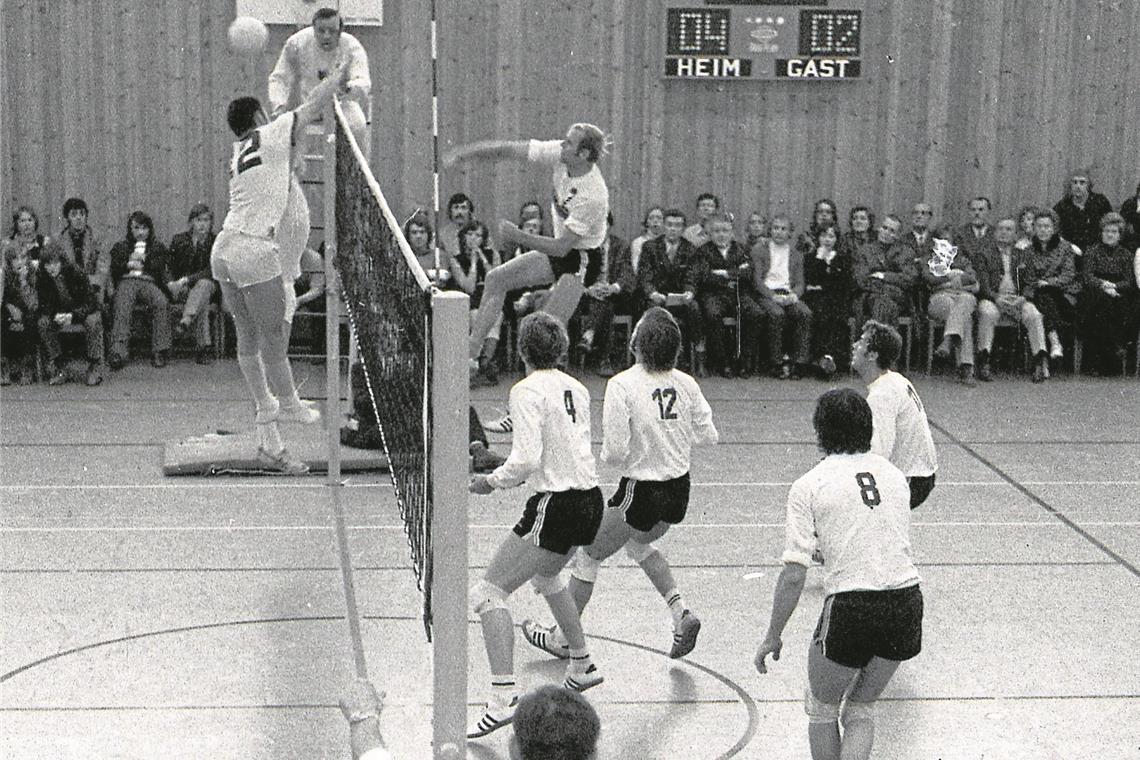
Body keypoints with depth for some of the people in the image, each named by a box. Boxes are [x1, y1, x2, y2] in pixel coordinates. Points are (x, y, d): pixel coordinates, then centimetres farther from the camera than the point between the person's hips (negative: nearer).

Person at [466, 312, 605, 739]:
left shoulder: (527, 390, -12)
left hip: (556, 507, -8)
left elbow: (526, 459, -20)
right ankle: (582, 667, 45)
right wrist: (514, 475, 21)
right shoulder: (576, 388, 10)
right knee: (545, 576, 34)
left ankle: (504, 697, -16)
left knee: (488, 593, -4)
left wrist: (491, 481, -4)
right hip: (589, 500, 8)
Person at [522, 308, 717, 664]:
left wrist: (606, 452, 3)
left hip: (641, 492, -6)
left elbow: (615, 451, -20)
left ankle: (561, 638, 27)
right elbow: (708, 435, 2)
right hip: (679, 490, 6)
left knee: (588, 556, 14)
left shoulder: (622, 385, -19)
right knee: (639, 542, 34)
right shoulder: (685, 383, -4)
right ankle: (681, 612, 19)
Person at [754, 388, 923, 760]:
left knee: (822, 709, 20)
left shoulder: (809, 485, -4)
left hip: (850, 607, -5)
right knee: (861, 708, 22)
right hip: (907, 601, 5)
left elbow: (793, 575, -7)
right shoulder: (893, 474, 11)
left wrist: (772, 637, 0)